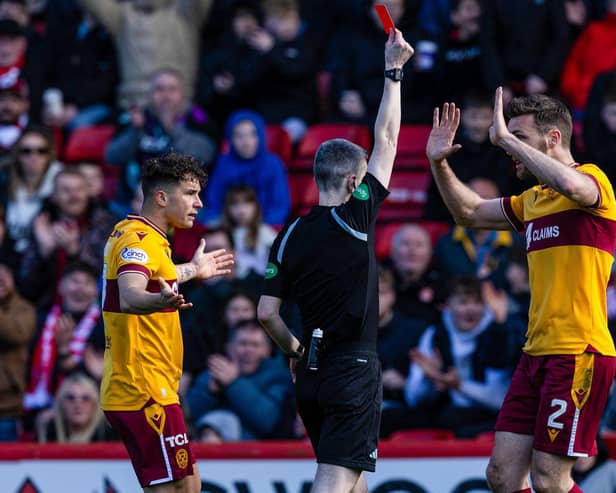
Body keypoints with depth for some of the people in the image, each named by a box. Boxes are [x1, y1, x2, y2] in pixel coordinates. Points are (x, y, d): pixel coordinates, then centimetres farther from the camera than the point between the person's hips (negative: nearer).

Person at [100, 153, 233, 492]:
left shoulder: (128, 233, 16)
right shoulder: (140, 240, -16)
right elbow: (129, 297, -36)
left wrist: (191, 270, 54)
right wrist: (160, 301, -57)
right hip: (146, 393, -10)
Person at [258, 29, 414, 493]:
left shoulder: (289, 238, 5)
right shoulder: (356, 218, -8)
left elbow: (267, 312, 4)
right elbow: (386, 140, -2)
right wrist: (394, 71, 5)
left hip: (312, 373, 6)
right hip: (354, 367, -6)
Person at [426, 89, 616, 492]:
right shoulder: (532, 199, 18)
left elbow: (570, 184, -32)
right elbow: (470, 213, 32)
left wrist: (506, 138, -23)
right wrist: (439, 164, 16)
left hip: (579, 354, -9)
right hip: (537, 354, 9)